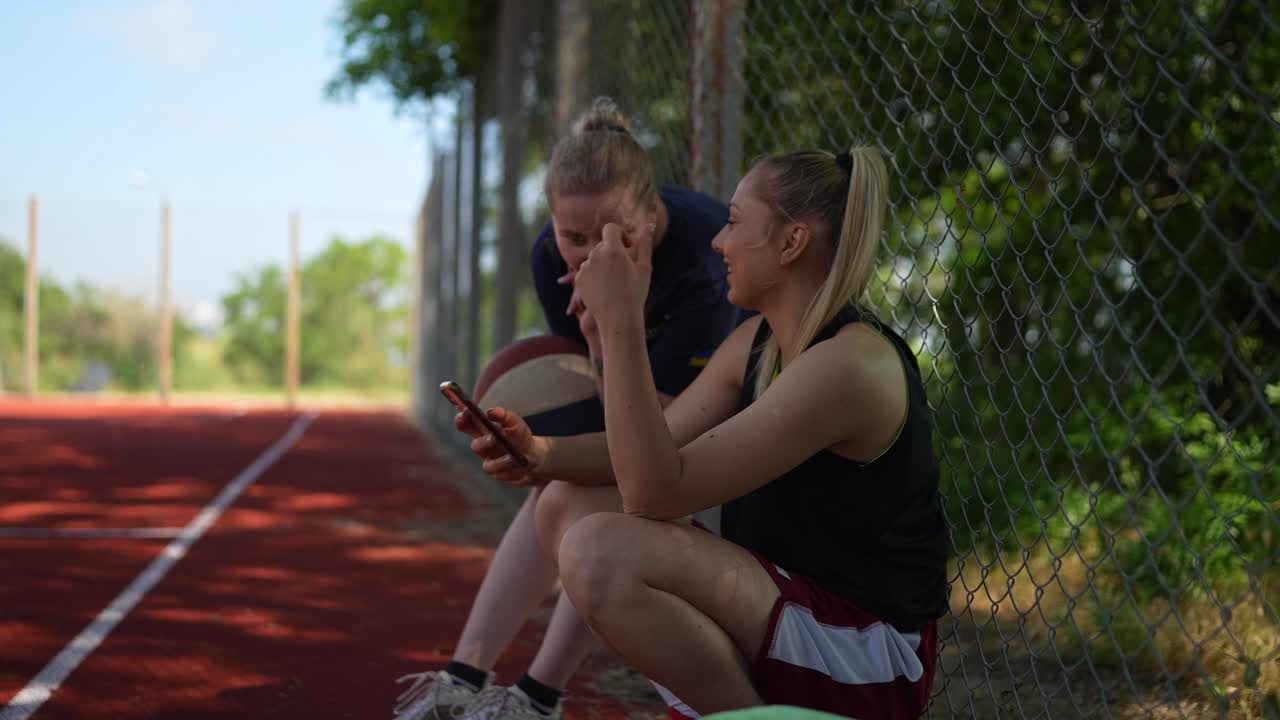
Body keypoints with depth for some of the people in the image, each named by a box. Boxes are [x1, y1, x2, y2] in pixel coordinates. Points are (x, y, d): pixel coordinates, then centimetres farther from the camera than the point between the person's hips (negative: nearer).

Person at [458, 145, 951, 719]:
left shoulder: (850, 364, -22)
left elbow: (655, 492, -26)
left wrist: (621, 323, -29)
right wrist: (540, 453, -12)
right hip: (790, 604, 10)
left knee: (602, 549, -27)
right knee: (568, 505, 7)